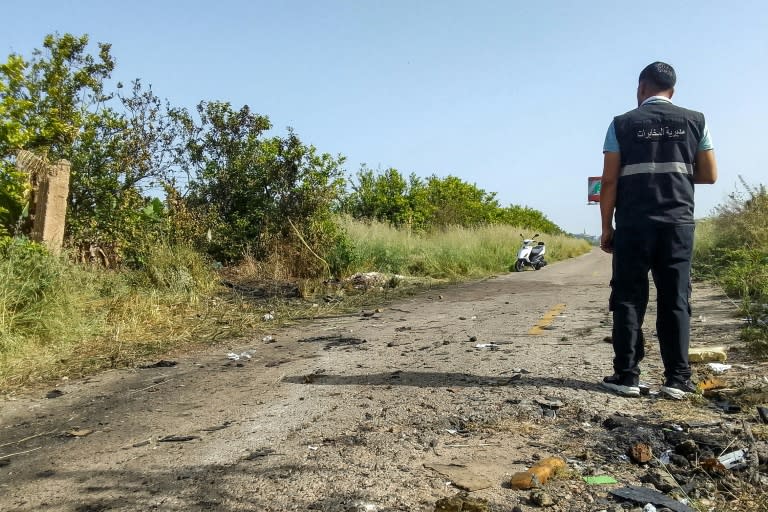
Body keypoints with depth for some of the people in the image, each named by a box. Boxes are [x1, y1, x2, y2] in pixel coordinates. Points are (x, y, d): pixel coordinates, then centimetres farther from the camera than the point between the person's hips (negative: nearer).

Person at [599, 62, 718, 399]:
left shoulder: (622, 124, 3)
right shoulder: (694, 121, 9)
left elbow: (609, 182, -2)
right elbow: (710, 175, 9)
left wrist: (606, 227, 4)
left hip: (633, 224, -2)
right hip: (678, 222, 2)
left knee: (629, 298, 3)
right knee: (675, 300, 5)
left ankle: (626, 375, 4)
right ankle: (677, 378, 6)